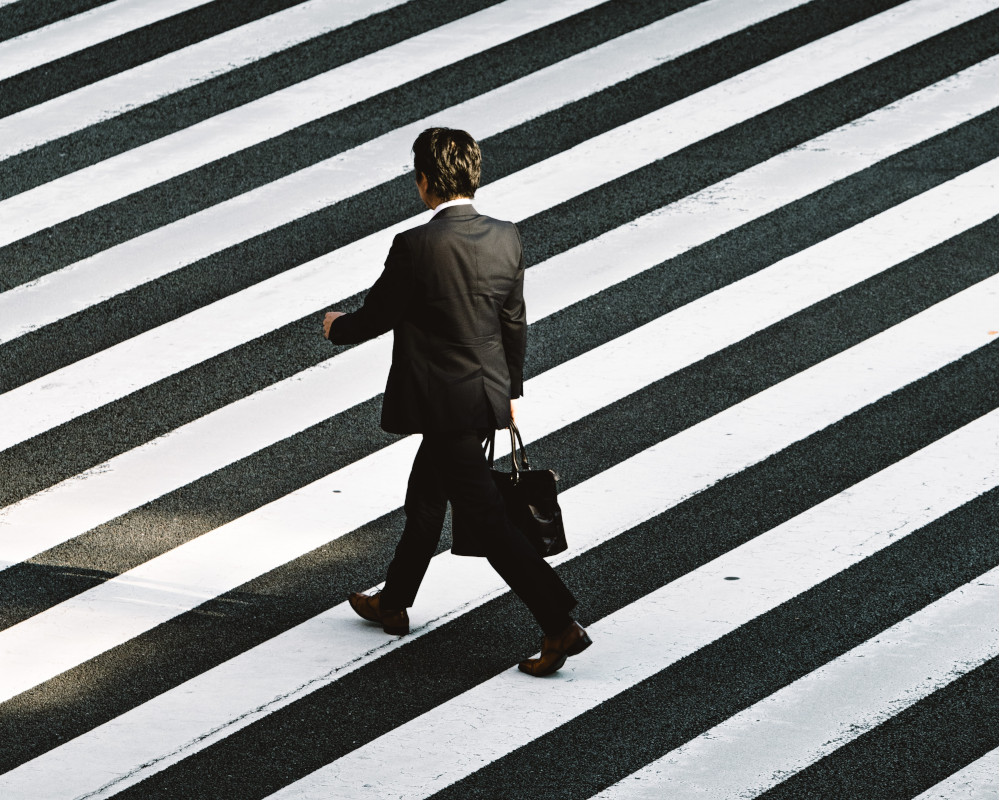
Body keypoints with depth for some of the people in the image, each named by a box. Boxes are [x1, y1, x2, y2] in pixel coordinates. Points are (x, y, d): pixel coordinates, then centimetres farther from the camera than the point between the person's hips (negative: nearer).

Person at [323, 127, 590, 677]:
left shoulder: (415, 248, -22)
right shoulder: (505, 240, -2)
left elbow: (375, 317, -9)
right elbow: (514, 324, 8)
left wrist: (337, 328, 13)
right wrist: (510, 390, 22)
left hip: (446, 405, -8)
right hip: (488, 394, 8)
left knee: (487, 518, -3)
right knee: (424, 499, 25)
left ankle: (560, 627, -8)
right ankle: (393, 604, 41)